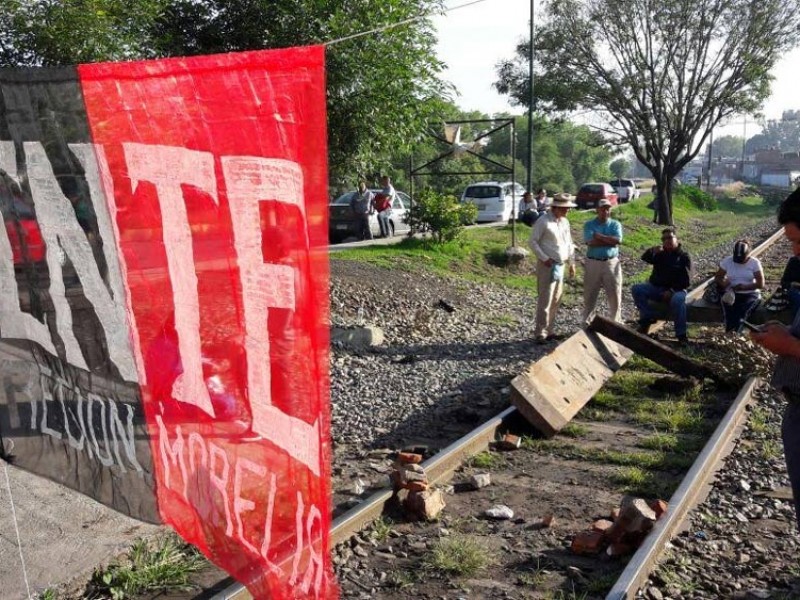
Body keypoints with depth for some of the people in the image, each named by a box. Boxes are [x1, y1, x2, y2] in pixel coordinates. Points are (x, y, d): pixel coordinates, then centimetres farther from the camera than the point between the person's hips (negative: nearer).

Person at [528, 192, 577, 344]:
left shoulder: (565, 222, 12)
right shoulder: (543, 221, -11)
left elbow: (569, 243, 20)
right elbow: (532, 241, -12)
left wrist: (572, 262, 15)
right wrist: (544, 258, -17)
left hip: (560, 266, 8)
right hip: (547, 266, -8)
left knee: (556, 300, 11)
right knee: (545, 301, -7)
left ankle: (548, 331, 20)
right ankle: (540, 334, -1)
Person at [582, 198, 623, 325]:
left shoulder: (615, 224, 7)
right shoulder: (589, 224, 1)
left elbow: (618, 240, -12)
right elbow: (590, 242, -16)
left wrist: (599, 236, -11)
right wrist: (610, 241, -12)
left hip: (612, 263, 1)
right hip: (593, 263, -1)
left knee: (615, 294, 5)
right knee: (590, 295, 6)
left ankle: (616, 322, 17)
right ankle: (587, 323, 17)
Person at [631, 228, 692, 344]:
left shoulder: (684, 257, 3)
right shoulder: (660, 254, 14)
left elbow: (686, 279, -6)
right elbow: (645, 258, -5)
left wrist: (672, 291, -20)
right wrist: (652, 251, -28)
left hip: (676, 289, -4)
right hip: (656, 287, 4)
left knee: (677, 300, -38)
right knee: (636, 289, -20)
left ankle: (681, 334, -30)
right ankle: (648, 317, -16)